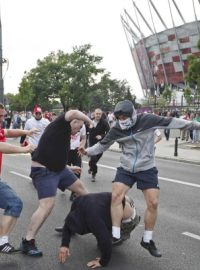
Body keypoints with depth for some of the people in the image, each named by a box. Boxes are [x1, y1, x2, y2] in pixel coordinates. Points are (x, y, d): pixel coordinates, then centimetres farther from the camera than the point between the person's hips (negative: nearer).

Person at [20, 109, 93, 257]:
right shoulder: (59, 124, -12)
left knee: (80, 187, 19)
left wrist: (70, 169, 28)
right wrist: (90, 121, -15)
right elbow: (74, 113, -30)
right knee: (47, 205, -21)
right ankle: (27, 242, -11)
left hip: (58, 168, 10)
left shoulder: (65, 133, 13)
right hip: (43, 171, -10)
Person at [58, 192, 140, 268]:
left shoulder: (93, 219, -39)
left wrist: (103, 262, -21)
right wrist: (64, 245, -10)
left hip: (129, 218, -8)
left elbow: (105, 242, -37)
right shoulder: (77, 203, -16)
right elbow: (68, 221, -2)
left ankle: (124, 234, 8)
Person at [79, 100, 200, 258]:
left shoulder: (147, 120, -14)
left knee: (153, 203, -3)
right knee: (116, 196, -14)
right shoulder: (117, 130, -6)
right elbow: (102, 145, 6)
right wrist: (88, 151, -6)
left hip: (147, 169, -1)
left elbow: (171, 122, -10)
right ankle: (115, 236, -4)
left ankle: (147, 240, 14)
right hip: (126, 169, 2)